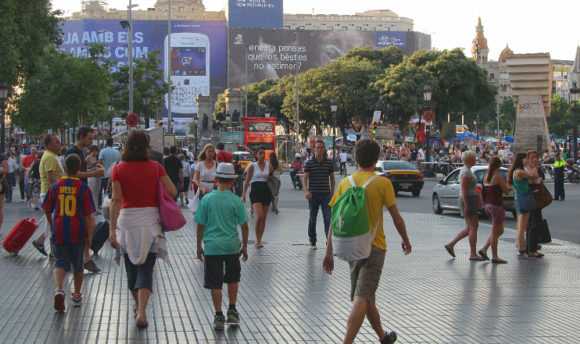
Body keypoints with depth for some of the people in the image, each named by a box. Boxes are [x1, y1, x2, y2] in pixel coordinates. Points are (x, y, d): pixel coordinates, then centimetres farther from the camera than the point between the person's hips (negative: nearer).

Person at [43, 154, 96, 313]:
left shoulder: (55, 187, 1)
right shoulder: (83, 188, -5)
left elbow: (47, 210, 8)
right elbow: (89, 215, -7)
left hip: (59, 232, 0)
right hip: (78, 233, 0)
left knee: (60, 263, 3)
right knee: (77, 264, 17)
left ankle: (59, 289, -24)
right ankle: (77, 295, 28)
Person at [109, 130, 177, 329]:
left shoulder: (119, 169, -4)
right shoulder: (156, 167, -3)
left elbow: (116, 200, -9)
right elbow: (173, 192, -4)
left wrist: (112, 229, -9)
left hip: (127, 218, 1)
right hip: (150, 219, -1)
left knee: (131, 266, 18)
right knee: (146, 268, -1)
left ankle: (138, 306, 35)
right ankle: (141, 311, -17)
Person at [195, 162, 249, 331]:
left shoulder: (207, 199, -5)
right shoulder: (236, 201, -5)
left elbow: (200, 225, -1)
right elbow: (244, 225, -1)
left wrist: (199, 246, 10)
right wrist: (244, 246, 11)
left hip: (212, 246, -1)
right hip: (232, 245, 1)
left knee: (215, 283, 6)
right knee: (233, 279, 21)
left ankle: (219, 316, 6)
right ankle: (232, 311, 23)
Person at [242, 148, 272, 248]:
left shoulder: (268, 165, 9)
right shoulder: (252, 166, 1)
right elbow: (247, 181, 1)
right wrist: (244, 194, -5)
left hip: (266, 191, 4)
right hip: (256, 191, -4)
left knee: (264, 218, 5)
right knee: (259, 216, -19)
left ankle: (259, 240, 16)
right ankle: (257, 240, -8)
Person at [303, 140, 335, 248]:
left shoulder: (329, 162, 5)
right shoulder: (309, 163, -1)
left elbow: (332, 178, 13)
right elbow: (305, 178, -5)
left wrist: (332, 192, 11)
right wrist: (306, 191, -20)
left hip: (326, 194, 1)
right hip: (313, 195, -1)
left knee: (328, 218, -9)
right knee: (312, 219, 10)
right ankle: (312, 241, 23)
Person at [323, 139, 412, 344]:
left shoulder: (345, 183, 2)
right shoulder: (382, 183, -9)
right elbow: (396, 217, -4)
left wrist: (329, 253, 6)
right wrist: (406, 240, 12)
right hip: (374, 246, -5)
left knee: (366, 296, 19)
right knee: (362, 299, -8)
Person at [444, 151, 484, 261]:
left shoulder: (466, 170, 17)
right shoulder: (466, 172, -15)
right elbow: (464, 190, -20)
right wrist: (466, 206, -24)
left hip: (469, 201, 10)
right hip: (469, 200, -10)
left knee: (469, 228, 13)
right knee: (473, 227, -6)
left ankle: (450, 244, 13)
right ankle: (473, 254, -4)